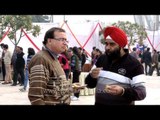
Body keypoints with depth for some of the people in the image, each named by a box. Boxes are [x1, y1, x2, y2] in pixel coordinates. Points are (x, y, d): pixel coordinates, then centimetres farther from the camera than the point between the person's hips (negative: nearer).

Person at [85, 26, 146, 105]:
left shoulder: (134, 65, -13)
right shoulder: (101, 59, 2)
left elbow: (142, 92, -17)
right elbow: (89, 85, 8)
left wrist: (123, 91, -33)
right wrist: (92, 76, -14)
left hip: (122, 103, -4)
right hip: (99, 103, 4)